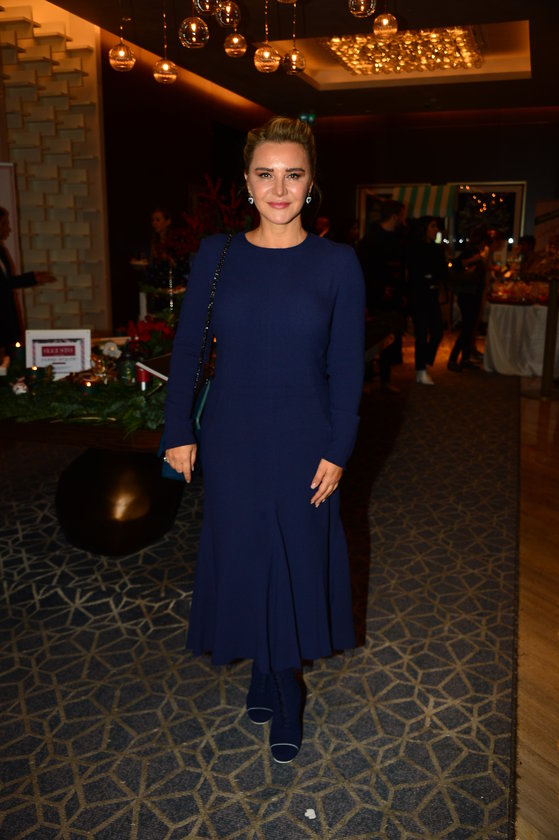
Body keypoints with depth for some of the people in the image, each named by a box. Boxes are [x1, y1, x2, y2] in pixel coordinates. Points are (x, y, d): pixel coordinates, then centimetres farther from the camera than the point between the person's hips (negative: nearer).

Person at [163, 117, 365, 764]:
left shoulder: (337, 263, -5)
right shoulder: (216, 256, -2)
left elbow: (346, 366, -4)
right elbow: (187, 348, 2)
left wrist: (337, 450, -7)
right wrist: (178, 432, -1)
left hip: (303, 440, -1)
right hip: (231, 439, 1)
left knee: (296, 557, 11)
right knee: (243, 556, 11)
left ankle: (278, 683, 36)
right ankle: (270, 677, 35)